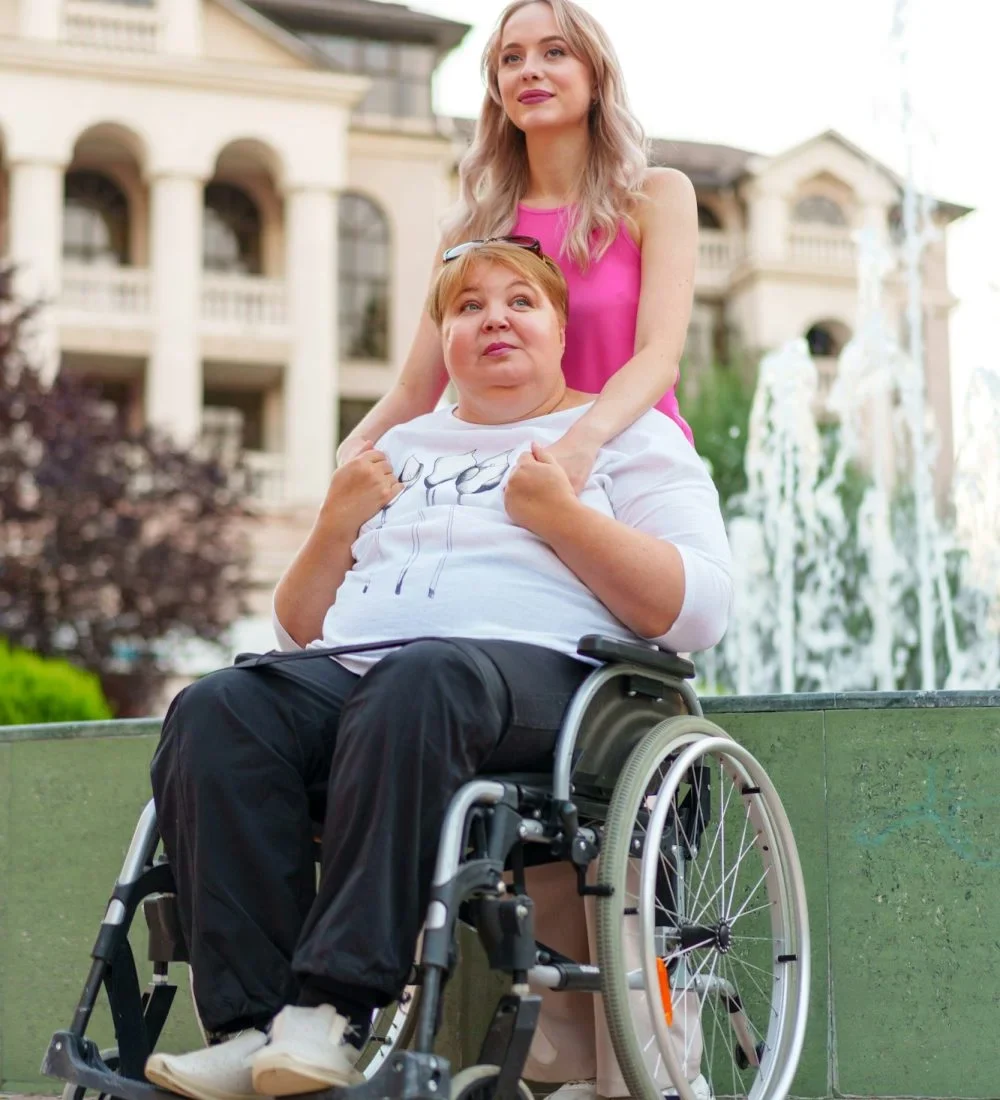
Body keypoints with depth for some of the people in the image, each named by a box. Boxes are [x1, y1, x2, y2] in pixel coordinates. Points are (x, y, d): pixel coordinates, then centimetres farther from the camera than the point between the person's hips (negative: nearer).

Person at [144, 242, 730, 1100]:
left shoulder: (627, 437, 18)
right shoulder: (402, 449, 31)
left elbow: (700, 612, 1)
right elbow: (300, 630, 29)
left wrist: (562, 516, -6)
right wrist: (337, 523, 12)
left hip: (534, 667, -5)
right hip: (351, 676, 5)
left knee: (420, 683, -40)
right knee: (214, 714, -26)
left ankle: (333, 1013, -41)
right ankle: (251, 1027, -33)